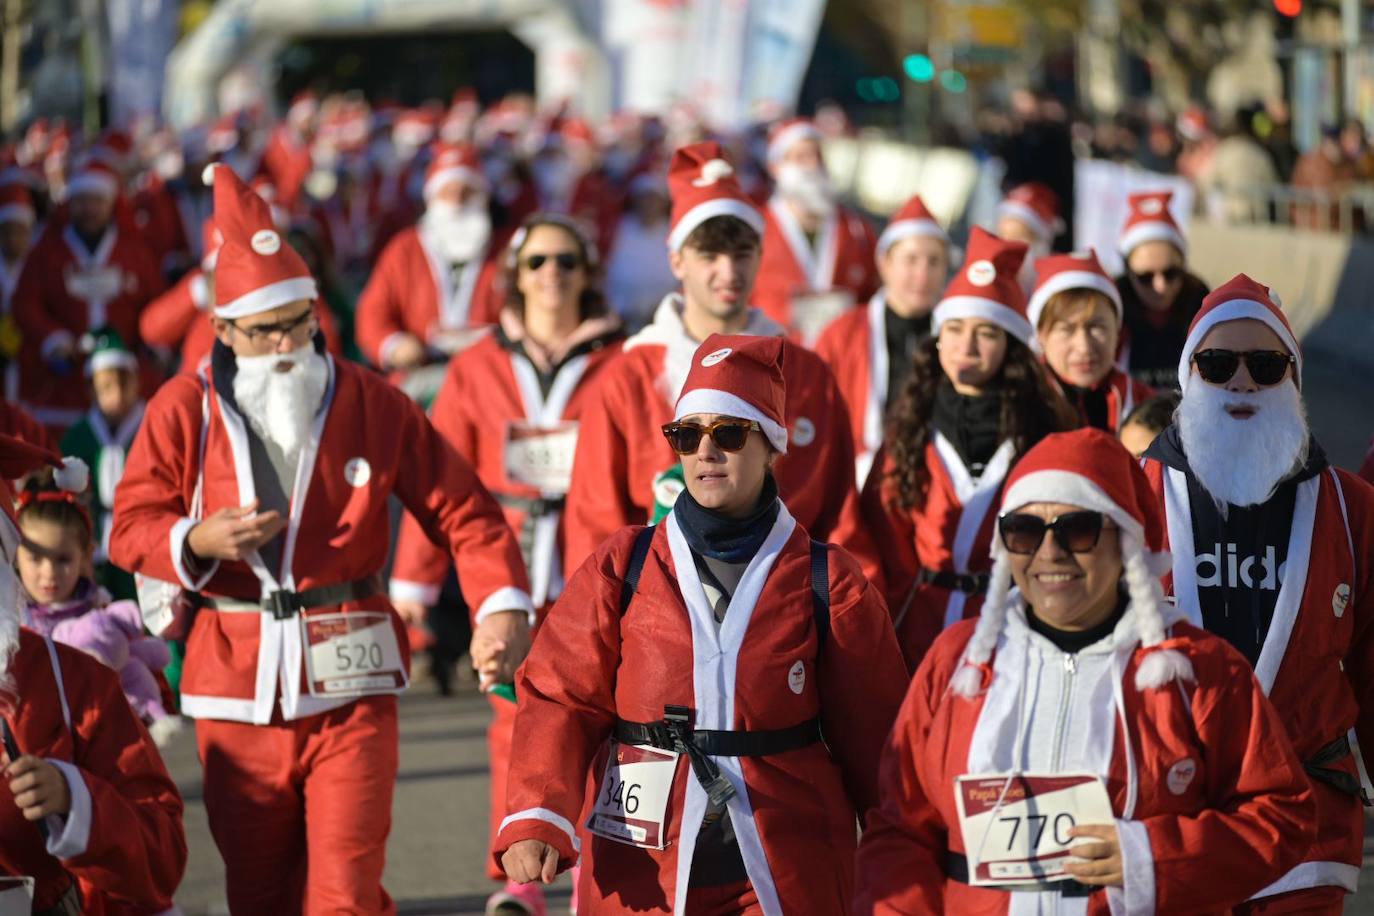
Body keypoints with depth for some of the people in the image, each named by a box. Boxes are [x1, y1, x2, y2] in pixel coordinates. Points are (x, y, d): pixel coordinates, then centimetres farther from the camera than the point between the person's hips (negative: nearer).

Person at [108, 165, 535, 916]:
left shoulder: (371, 404, 1)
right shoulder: (184, 409, 1)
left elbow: (461, 510, 2)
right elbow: (131, 527, 4)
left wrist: (501, 606, -14)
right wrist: (199, 543, -18)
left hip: (348, 684, -1)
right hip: (235, 686, 1)